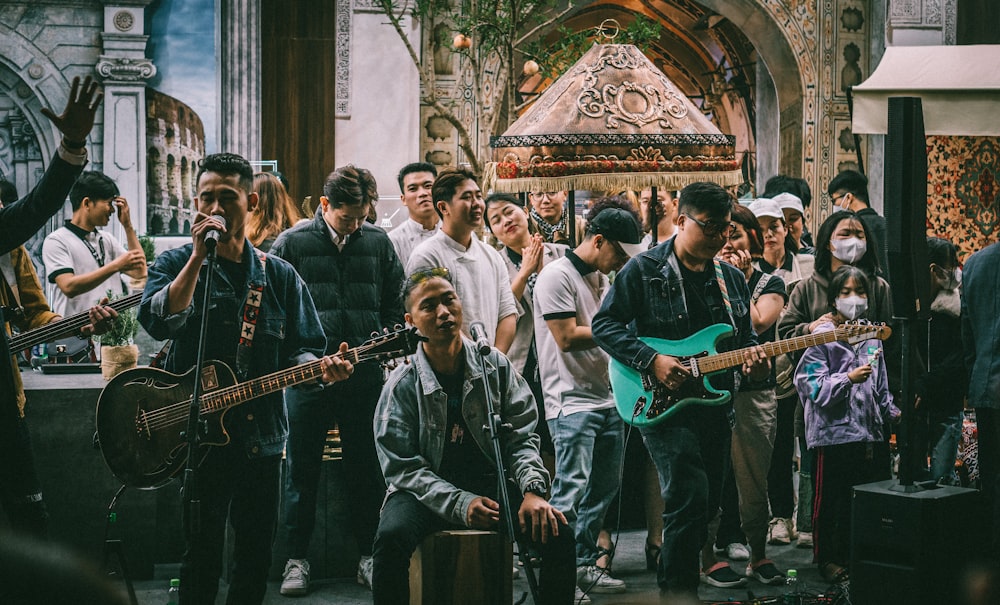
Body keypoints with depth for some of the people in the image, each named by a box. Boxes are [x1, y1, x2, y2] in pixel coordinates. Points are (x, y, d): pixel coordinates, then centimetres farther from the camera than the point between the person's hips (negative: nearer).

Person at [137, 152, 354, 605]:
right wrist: (199, 256, -18)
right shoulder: (175, 265, 2)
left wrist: (322, 367, -15)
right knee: (203, 552, -3)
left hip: (261, 434, 3)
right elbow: (158, 322, -18)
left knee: (257, 551, 11)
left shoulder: (278, 275, 9)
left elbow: (300, 349, 8)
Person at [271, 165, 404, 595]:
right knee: (302, 468, 4)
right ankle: (297, 559, 12)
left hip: (366, 374, 2)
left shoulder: (379, 243, 9)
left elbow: (397, 306, 15)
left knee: (367, 470, 6)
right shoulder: (292, 244, 2)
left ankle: (368, 556, 16)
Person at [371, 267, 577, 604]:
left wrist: (532, 491, -18)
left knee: (557, 533, -22)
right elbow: (403, 468, -10)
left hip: (492, 483, 2)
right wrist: (460, 504, -24)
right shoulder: (402, 387, -5)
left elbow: (521, 438, 2)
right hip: (427, 493, -2)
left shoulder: (496, 367, 3)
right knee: (392, 536, -34)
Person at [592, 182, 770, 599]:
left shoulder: (732, 279, 12)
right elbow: (604, 325, -7)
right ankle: (679, 591, -6)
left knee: (708, 503, 11)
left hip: (716, 405, 6)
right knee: (690, 498, -17)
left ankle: (673, 584, 27)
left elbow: (747, 337, 19)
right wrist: (652, 360, -18)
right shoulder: (644, 269, -5)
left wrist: (754, 361, -4)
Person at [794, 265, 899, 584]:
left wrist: (892, 411, 17)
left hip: (871, 430, 6)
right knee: (832, 499, 1)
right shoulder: (822, 336, -7)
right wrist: (849, 378, -23)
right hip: (834, 430, -6)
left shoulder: (871, 336, 13)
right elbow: (812, 384, -15)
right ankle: (828, 557, 13)